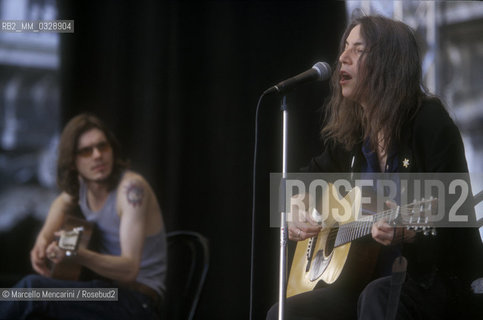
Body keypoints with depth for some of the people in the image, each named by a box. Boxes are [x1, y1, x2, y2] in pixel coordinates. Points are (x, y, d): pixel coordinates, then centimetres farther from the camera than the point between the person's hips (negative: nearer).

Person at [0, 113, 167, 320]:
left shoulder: (131, 187, -17)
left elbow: (130, 269, -22)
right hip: (107, 290, 7)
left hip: (139, 303, -7)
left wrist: (77, 255, -39)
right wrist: (44, 238, 11)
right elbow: (63, 202, 32)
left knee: (32, 287, -25)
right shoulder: (83, 184, 5)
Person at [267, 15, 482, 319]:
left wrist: (408, 234, -37)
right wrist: (296, 213, 9)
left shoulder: (430, 123, -12)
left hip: (439, 278, -6)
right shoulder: (350, 134, 8)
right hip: (374, 276, 6)